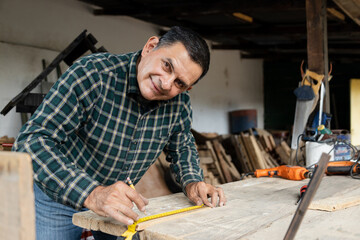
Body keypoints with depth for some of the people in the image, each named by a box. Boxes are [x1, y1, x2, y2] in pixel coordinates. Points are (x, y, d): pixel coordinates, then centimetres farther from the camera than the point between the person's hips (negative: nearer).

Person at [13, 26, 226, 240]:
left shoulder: (180, 103, -12)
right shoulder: (92, 73, -28)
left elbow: (182, 146, 8)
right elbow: (32, 140, -33)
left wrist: (191, 182, -12)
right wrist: (91, 194, -45)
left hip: (121, 200, 4)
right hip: (56, 195, -3)